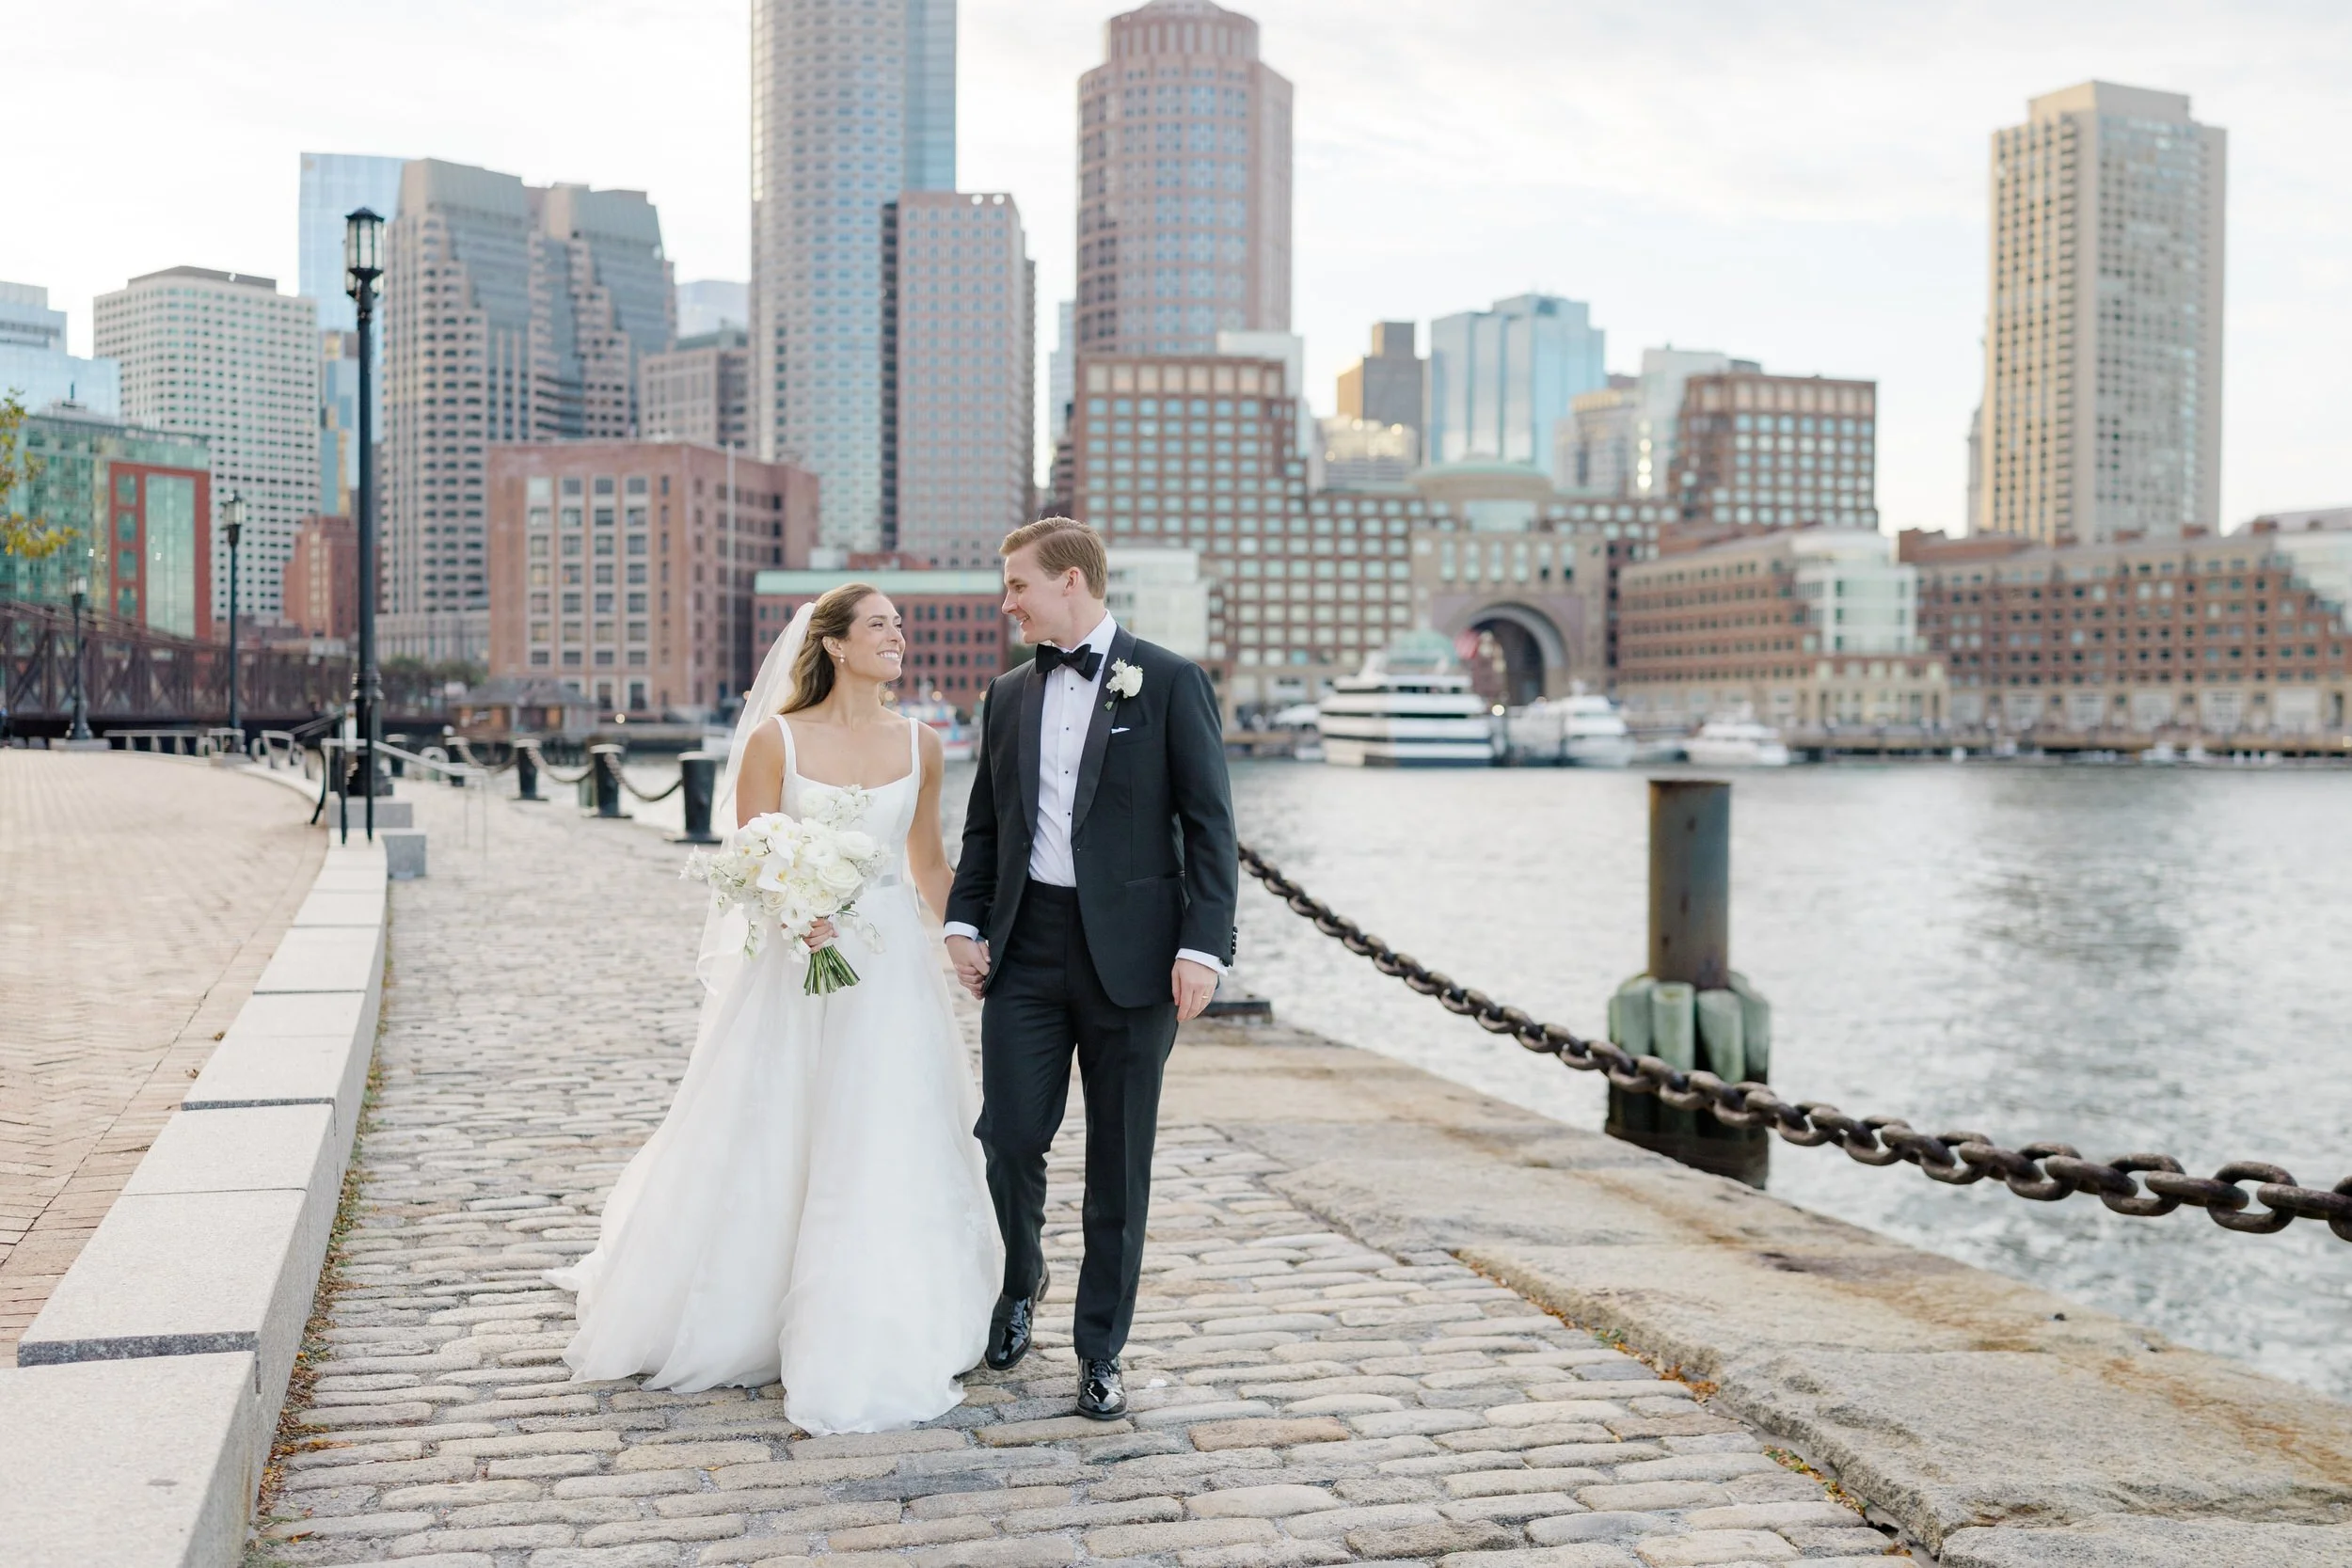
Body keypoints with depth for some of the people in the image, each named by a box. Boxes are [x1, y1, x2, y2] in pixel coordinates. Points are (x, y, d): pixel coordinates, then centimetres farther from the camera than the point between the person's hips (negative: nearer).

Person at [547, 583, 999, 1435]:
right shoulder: (776, 741, -5)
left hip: (892, 964, 2)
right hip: (799, 966, -2)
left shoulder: (919, 743, 4)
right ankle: (742, 1316, 29)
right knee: (765, 1148, 8)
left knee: (885, 1155, 3)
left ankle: (876, 1341, 18)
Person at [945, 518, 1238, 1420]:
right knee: (1009, 1134, -1)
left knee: (1120, 1161, 4)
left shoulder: (1171, 683, -2)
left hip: (1130, 952, -3)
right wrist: (964, 921, 5)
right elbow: (984, 825, 19)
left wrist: (1203, 947, -13)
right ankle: (1021, 1281, 29)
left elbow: (1209, 825, -5)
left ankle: (1100, 1353, 17)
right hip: (1026, 947, 4)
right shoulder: (1009, 696, 13)